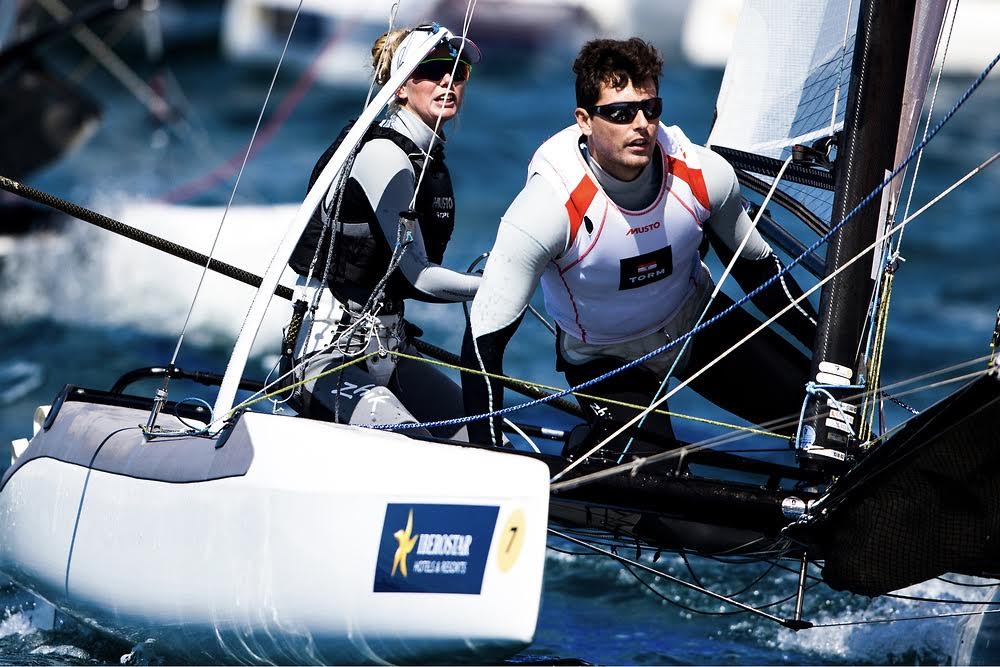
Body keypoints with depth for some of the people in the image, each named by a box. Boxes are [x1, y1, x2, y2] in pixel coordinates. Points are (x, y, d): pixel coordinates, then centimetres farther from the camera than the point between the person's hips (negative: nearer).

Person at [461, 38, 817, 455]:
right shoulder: (551, 205, -33)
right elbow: (484, 340, -30)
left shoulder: (703, 175, -21)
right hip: (604, 358, -4)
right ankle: (590, 451, 10)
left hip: (699, 323, 4)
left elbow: (756, 266, 0)